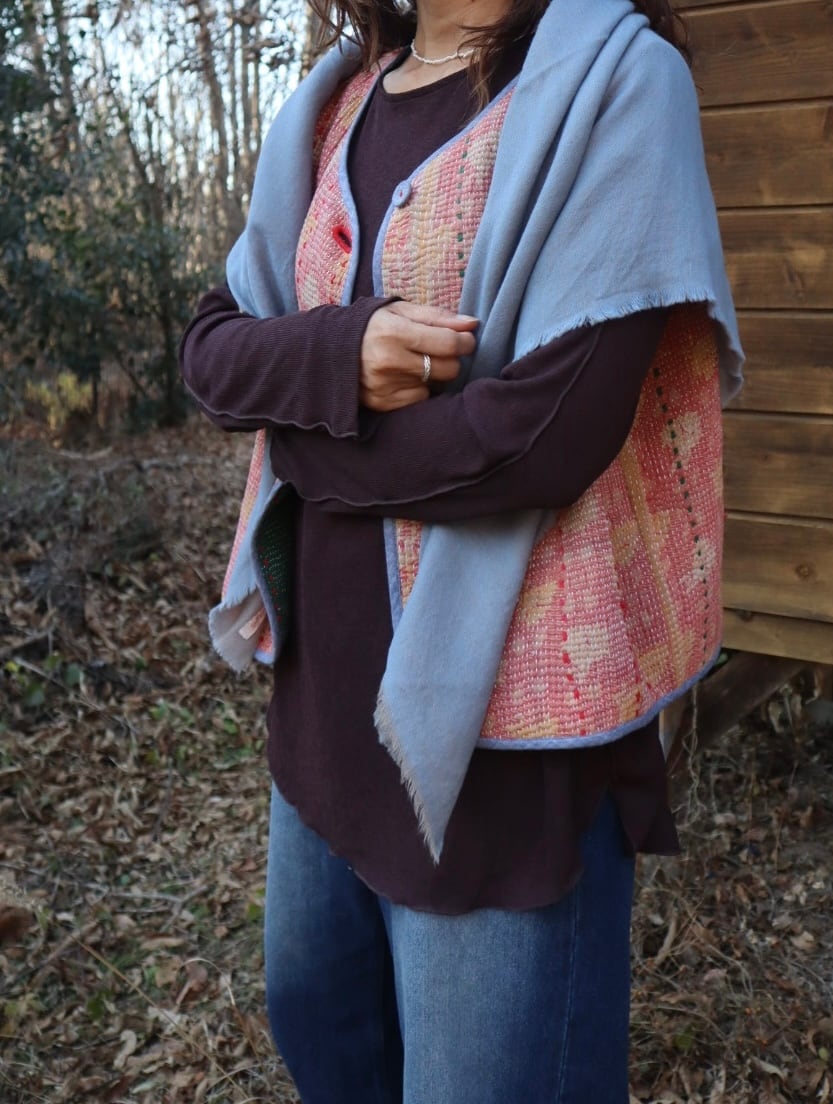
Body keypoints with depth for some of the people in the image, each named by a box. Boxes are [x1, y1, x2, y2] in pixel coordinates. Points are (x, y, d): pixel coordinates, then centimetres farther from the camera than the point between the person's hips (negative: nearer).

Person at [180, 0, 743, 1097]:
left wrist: (303, 438, -8)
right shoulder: (336, 103, 8)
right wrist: (337, 358, -16)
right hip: (327, 682, 7)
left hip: (502, 718, -7)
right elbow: (213, 347, 7)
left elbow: (545, 431, -24)